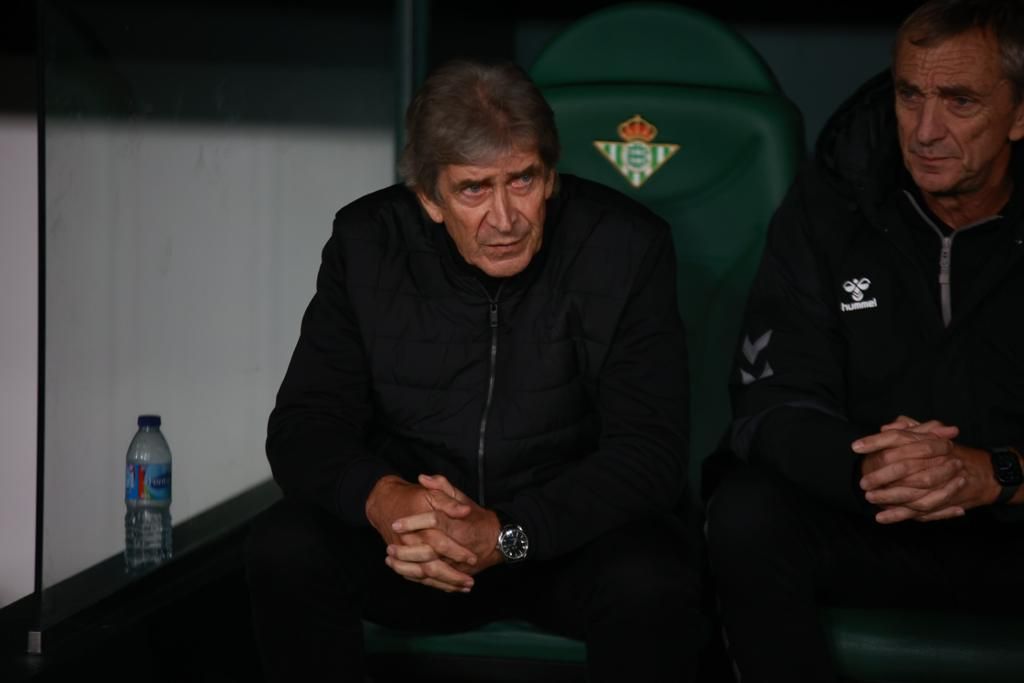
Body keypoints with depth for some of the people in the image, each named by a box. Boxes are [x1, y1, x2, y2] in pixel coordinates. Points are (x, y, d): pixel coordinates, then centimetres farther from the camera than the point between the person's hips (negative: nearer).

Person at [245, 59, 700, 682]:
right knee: (285, 549, -27)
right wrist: (381, 499, -31)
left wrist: (507, 534, -33)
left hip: (569, 531, -1)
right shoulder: (368, 242, -6)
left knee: (652, 580, -34)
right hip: (415, 531, 2)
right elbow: (304, 426, -7)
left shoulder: (626, 246, -11)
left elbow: (649, 451, -16)